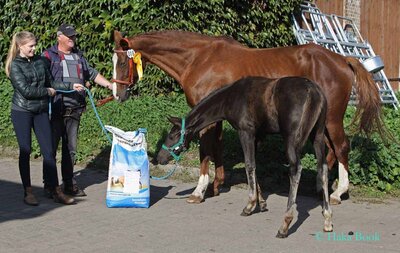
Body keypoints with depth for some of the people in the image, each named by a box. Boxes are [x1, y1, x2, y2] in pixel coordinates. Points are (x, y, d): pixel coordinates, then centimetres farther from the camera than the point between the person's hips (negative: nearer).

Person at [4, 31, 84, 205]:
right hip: (22, 112, -5)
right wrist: (47, 91, -7)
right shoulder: (15, 65, -8)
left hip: (41, 111, 5)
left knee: (48, 151, 1)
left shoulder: (40, 61, 8)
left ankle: (55, 191, 5)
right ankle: (28, 192, 13)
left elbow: (51, 82, 16)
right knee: (25, 151, 3)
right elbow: (26, 90, -17)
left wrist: (71, 86, 6)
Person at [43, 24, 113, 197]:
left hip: (74, 110, 5)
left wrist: (110, 85, 17)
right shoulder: (49, 55, 0)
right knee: (51, 147, 0)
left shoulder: (78, 56, 18)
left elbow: (92, 74, 24)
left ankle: (69, 184, 16)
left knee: (71, 148, 9)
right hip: (55, 109, -5)